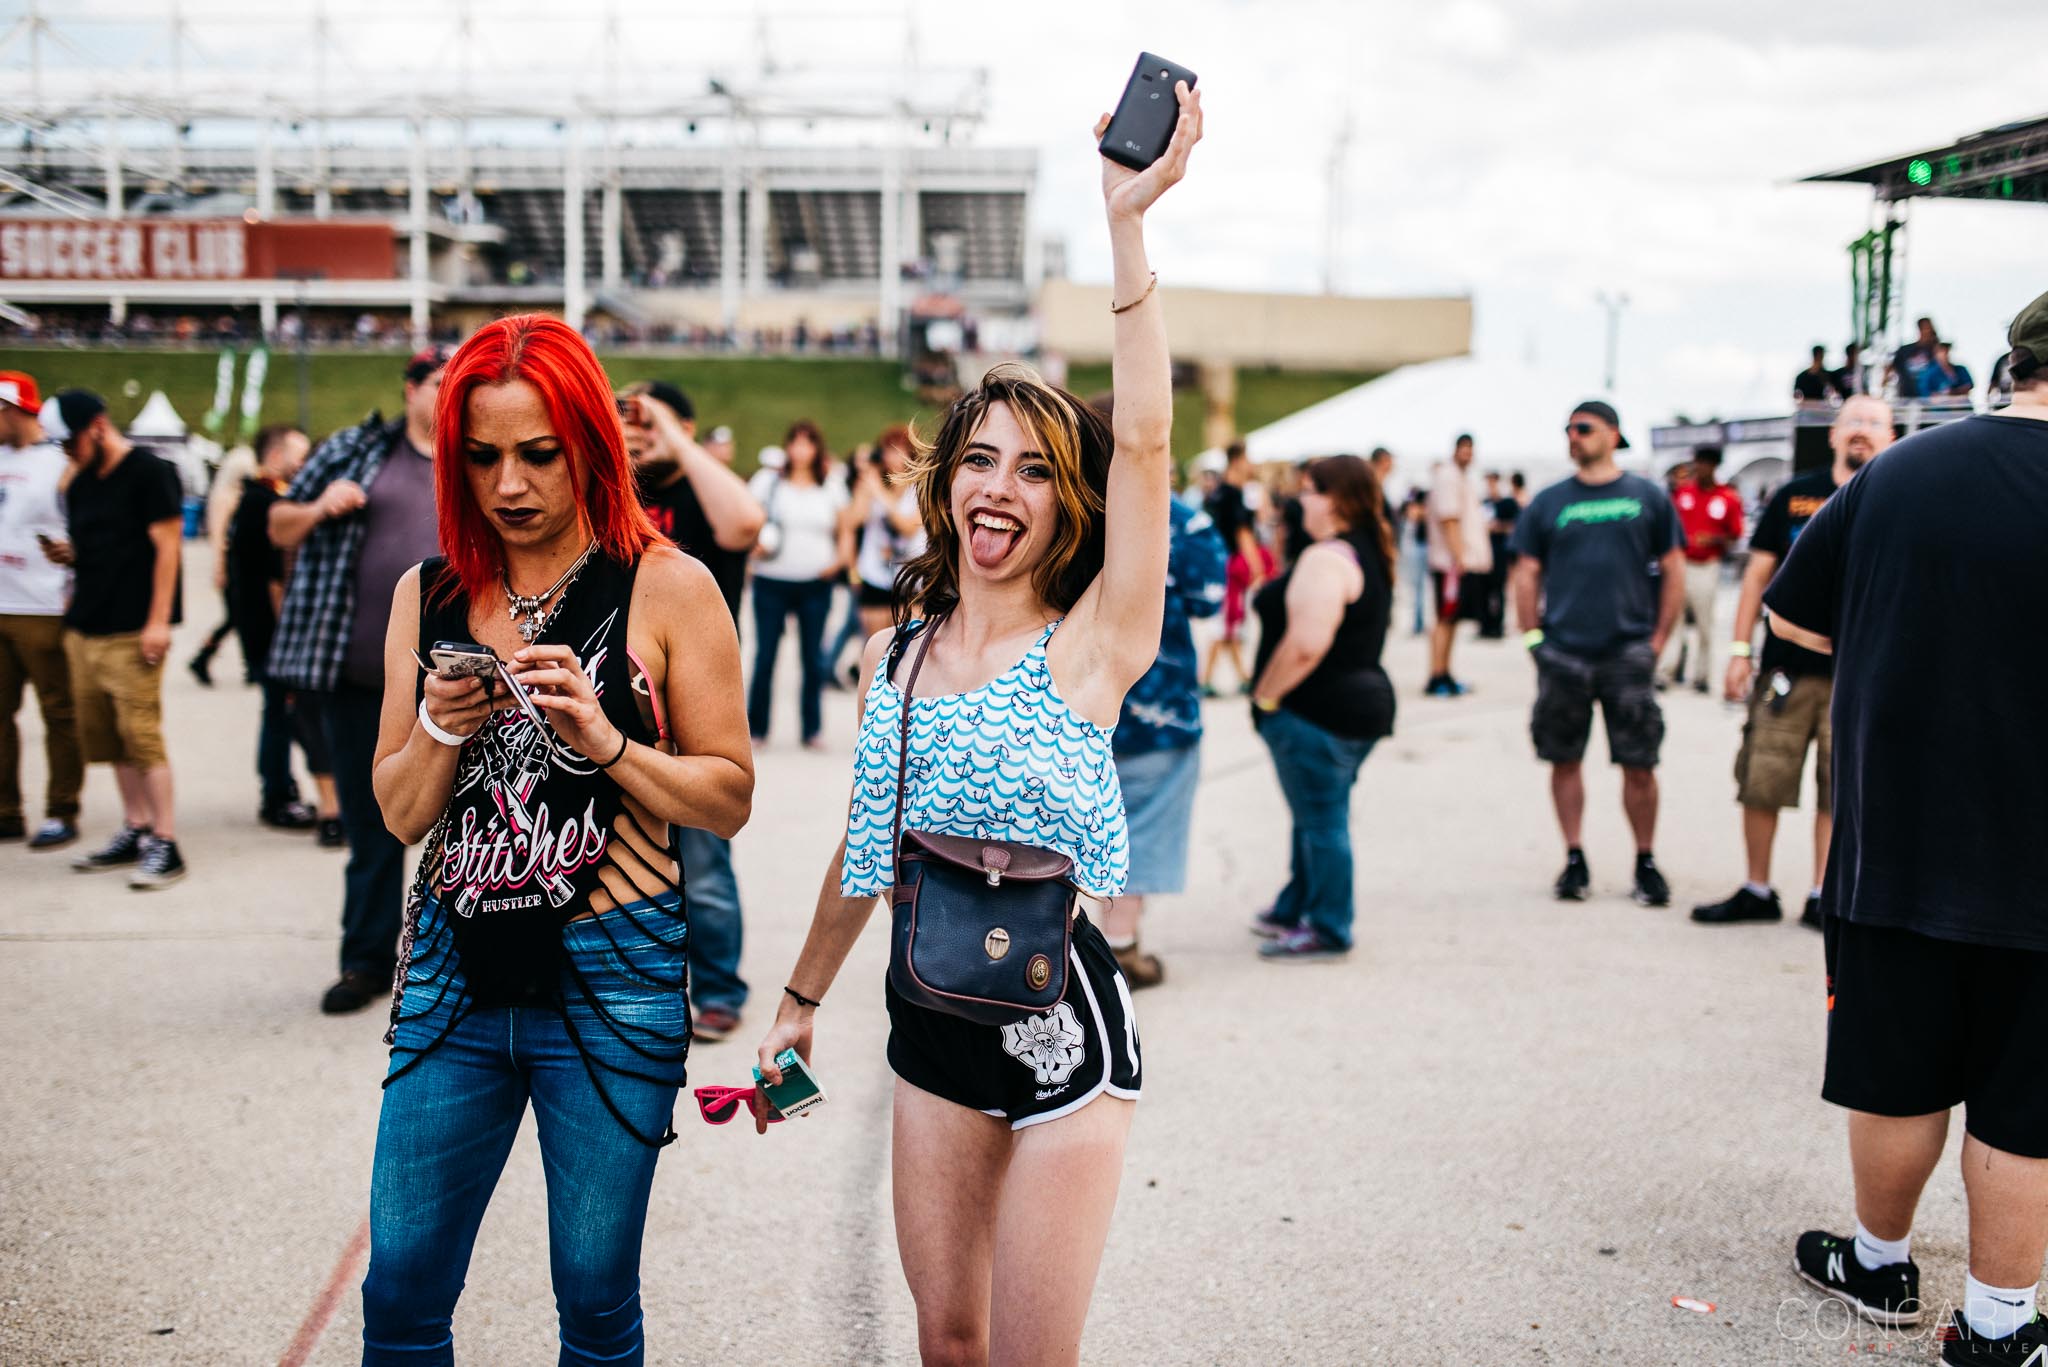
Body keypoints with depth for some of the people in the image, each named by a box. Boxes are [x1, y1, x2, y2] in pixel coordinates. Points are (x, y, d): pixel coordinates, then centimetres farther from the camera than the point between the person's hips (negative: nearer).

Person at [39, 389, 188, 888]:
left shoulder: (149, 472, -7)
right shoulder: (79, 483, 17)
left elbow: (166, 546, -11)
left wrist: (158, 621, -16)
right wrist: (66, 554, 3)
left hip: (132, 630, -8)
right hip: (85, 626, 8)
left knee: (141, 734, -10)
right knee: (103, 732, 10)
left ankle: (165, 844, -8)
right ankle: (134, 830, 19)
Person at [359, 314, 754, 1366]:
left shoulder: (666, 588, -4)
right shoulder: (429, 594, 7)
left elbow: (728, 798, -3)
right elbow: (399, 813, 10)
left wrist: (604, 741, -18)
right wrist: (441, 729, -10)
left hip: (609, 981, -3)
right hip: (454, 972, 4)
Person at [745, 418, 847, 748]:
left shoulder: (832, 488, 9)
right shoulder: (767, 481, 5)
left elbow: (844, 532, 14)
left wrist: (838, 559, -4)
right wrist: (756, 544, -14)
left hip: (816, 584, 1)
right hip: (772, 581, -1)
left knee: (813, 657, 4)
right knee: (765, 655, -1)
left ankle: (812, 729, 13)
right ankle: (756, 727, 8)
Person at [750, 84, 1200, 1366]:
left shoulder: (1090, 645, -10)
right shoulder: (896, 652, 7)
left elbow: (1143, 439, -24)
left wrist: (1128, 222, -31)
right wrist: (803, 997, 24)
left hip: (1061, 1014, -5)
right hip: (931, 1011, 5)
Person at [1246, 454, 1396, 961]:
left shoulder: (1326, 558, -19)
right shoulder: (1372, 554, 14)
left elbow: (1305, 644, -27)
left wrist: (1265, 696, -13)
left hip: (1318, 708, -10)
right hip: (1364, 698, 10)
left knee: (1321, 820, -1)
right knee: (1316, 817, 20)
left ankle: (1328, 931, 7)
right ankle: (1294, 910, 32)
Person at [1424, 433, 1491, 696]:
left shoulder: (1463, 478, 20)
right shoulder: (1447, 476, -10)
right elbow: (1448, 519, -17)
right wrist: (1458, 558, -22)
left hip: (1469, 562, 10)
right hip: (1454, 563, -10)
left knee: (1451, 620, 11)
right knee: (1446, 619, -9)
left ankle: (1444, 676, 15)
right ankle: (1437, 677, -9)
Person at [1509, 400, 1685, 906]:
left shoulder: (1647, 497, 6)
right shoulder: (1549, 502, 8)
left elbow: (1673, 570, 7)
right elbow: (1527, 573, 9)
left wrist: (1658, 639, 1)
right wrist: (1532, 637, 0)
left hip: (1628, 652, -1)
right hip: (1562, 652, 1)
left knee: (1639, 765, -1)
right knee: (1565, 760, 6)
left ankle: (1646, 863, 12)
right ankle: (1574, 859, 16)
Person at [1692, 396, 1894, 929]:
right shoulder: (1794, 496, 6)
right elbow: (1759, 572, 8)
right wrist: (1740, 651, 2)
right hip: (1786, 664, 1)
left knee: (1838, 790, 3)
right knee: (1761, 782, 3)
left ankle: (1821, 898, 13)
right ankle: (1757, 891, 16)